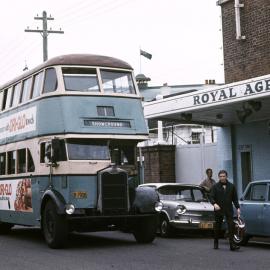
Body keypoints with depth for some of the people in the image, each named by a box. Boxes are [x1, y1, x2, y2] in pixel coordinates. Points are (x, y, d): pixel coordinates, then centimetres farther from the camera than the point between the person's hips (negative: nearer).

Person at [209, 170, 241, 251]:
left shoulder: (231, 186, 9)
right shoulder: (215, 186, 2)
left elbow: (235, 198, 13)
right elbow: (211, 197, -5)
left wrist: (238, 208, 3)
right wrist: (214, 204, -24)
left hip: (229, 210, 1)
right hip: (219, 210, -1)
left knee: (231, 226, -9)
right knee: (217, 227, 7)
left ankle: (232, 245, -12)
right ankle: (215, 243, 23)